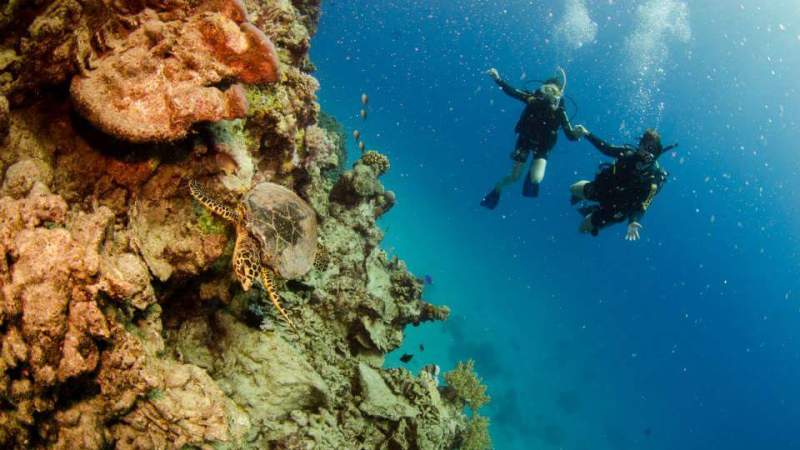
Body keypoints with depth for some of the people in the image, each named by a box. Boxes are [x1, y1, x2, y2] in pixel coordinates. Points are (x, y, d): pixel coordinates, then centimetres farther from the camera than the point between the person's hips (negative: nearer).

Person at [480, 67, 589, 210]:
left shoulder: (559, 113, -23)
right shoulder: (534, 99, -20)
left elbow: (570, 135, -25)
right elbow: (512, 91, -18)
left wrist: (577, 133, -48)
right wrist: (497, 79, -33)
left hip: (542, 146, -1)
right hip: (525, 139, 1)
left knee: (536, 179, -20)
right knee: (514, 177, 4)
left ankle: (532, 173, 19)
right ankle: (496, 191, 36)